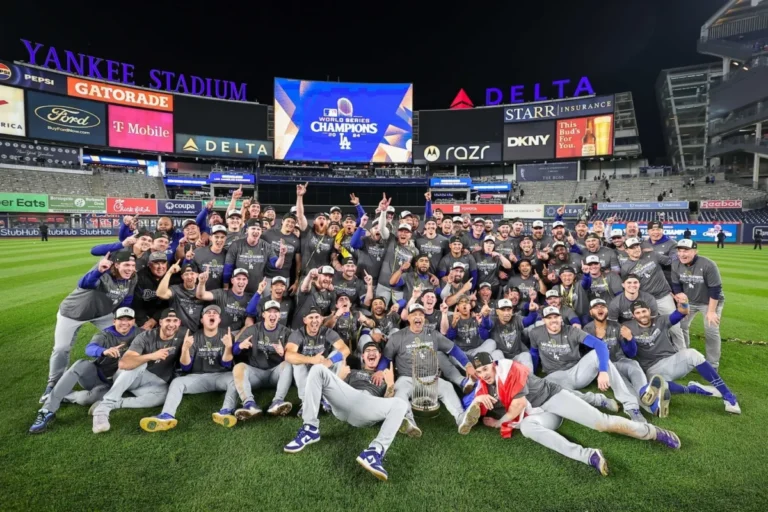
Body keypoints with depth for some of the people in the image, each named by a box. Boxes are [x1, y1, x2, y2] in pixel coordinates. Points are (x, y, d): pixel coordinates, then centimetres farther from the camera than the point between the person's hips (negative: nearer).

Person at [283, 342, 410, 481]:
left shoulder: (385, 375, 34)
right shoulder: (353, 372, 38)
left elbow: (386, 403, 17)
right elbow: (336, 386, 24)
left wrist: (390, 383, 6)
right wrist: (342, 374, 15)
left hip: (368, 408, -1)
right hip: (347, 398, 1)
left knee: (401, 404, -30)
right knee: (318, 369, -17)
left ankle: (375, 451, -50)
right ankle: (310, 428, -22)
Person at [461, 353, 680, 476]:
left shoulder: (507, 368, -15)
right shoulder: (482, 389, 5)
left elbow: (519, 403, -18)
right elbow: (470, 420, 3)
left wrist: (499, 422, -6)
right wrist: (477, 401, -19)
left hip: (551, 396, -4)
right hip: (536, 415, 4)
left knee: (600, 422, -14)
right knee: (526, 427, -33)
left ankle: (653, 432, 10)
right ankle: (587, 456, -41)